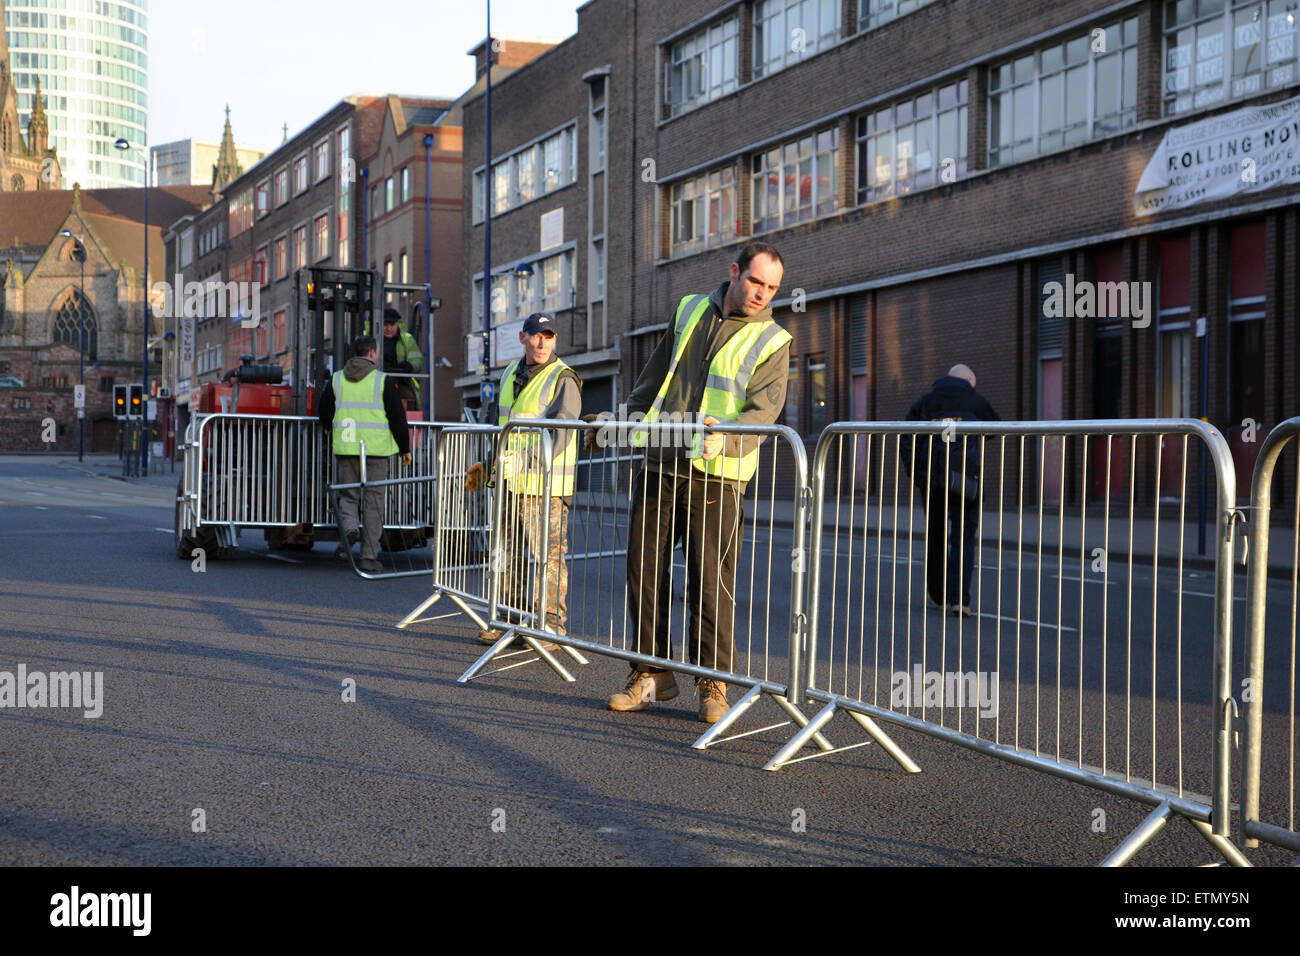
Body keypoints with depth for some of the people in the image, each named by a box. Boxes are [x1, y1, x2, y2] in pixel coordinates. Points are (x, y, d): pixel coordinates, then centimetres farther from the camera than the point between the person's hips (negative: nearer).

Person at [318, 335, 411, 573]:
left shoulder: (337, 379, 6)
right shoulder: (382, 381, -3)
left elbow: (325, 413, 13)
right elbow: (397, 417, -4)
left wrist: (332, 429, 35)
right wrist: (405, 448, 5)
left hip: (346, 447, 2)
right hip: (376, 448, -2)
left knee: (348, 495, 16)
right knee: (374, 500, 4)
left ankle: (349, 527, -15)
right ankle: (369, 556, 3)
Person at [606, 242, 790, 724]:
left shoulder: (772, 341, -1)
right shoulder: (689, 311, 11)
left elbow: (764, 408, -15)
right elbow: (654, 376, 23)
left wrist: (723, 439, -33)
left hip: (716, 479, -4)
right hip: (659, 468, 4)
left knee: (712, 584, -5)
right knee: (644, 572, 5)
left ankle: (712, 685, 7)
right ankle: (651, 675, 17)